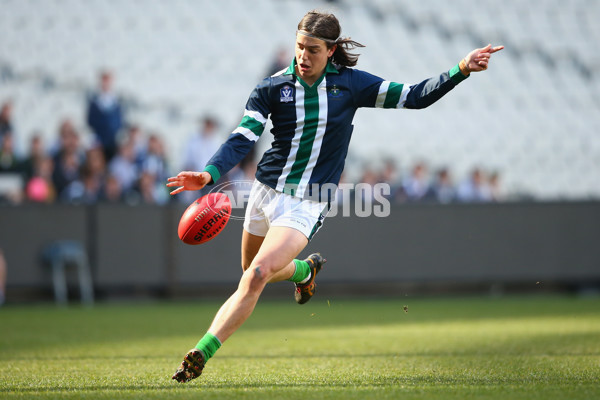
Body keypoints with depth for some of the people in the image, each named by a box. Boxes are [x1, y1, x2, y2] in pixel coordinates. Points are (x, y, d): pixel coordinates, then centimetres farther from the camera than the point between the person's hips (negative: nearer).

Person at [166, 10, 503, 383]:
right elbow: (242, 140, -10)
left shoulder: (350, 84, -3)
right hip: (266, 192, 3)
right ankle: (306, 268, 54)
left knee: (257, 275, -21)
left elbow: (414, 97, 0)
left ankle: (201, 354, -18)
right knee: (255, 275, 20)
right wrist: (210, 173, -28)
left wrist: (461, 70, -12)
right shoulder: (272, 88, -4)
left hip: (308, 205, -3)